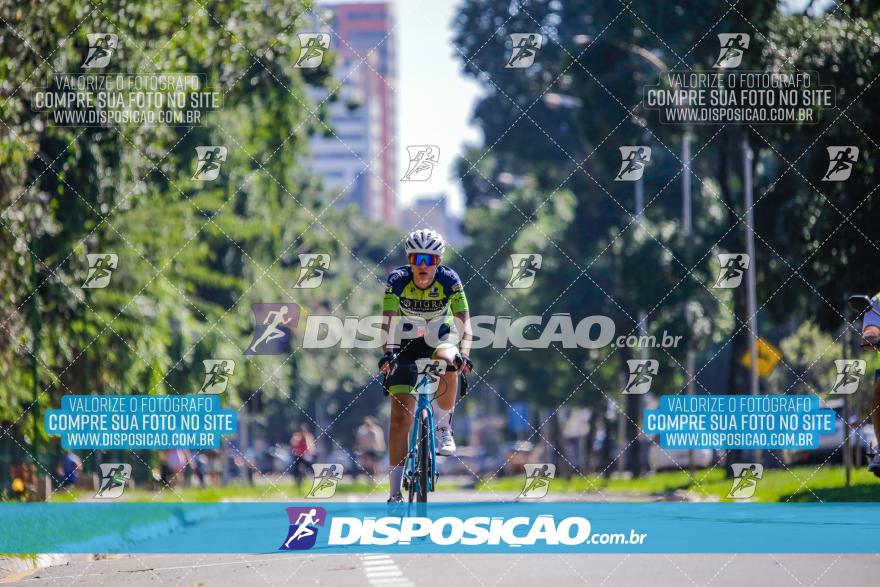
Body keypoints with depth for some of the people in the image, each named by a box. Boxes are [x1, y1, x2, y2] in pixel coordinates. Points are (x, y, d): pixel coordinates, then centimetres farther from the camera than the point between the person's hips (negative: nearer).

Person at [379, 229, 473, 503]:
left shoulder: (449, 280, -20)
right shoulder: (397, 280, -20)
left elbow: (464, 321, -27)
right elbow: (388, 321, -29)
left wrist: (464, 353, -45)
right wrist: (388, 352, -46)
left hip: (439, 342, 0)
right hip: (406, 346, 0)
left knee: (449, 366, -38)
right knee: (400, 417, -9)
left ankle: (443, 428, -14)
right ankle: (395, 493, -3)